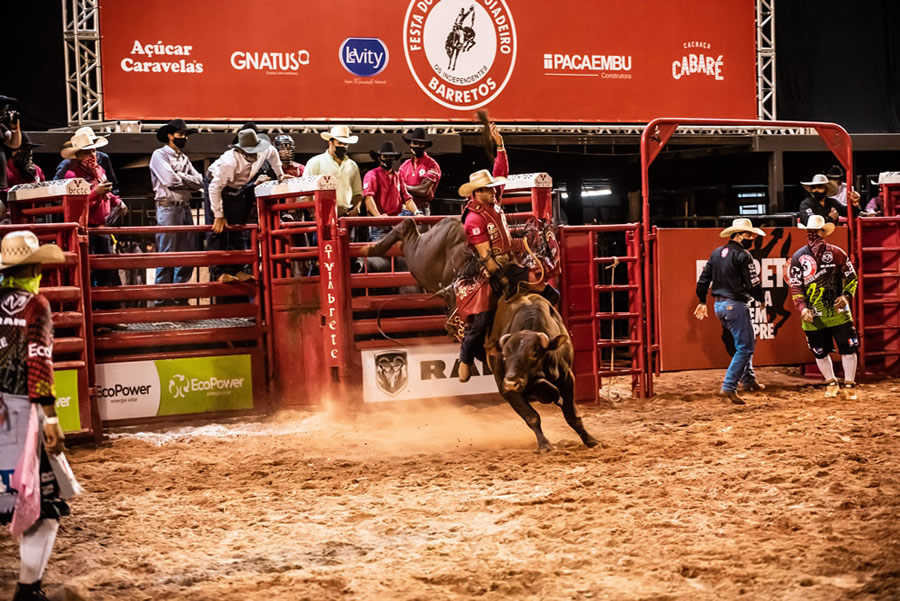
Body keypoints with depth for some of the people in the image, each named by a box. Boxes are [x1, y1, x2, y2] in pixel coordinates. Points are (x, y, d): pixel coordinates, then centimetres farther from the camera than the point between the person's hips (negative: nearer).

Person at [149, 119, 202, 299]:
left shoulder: (184, 158, 20)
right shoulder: (159, 155, -1)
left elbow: (199, 181, 9)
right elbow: (170, 180, -15)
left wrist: (180, 178, -5)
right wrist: (188, 180, 0)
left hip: (185, 208, 7)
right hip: (168, 208, -7)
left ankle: (181, 298, 14)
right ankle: (162, 300, -6)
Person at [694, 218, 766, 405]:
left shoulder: (716, 253, 11)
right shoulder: (742, 256, -14)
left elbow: (703, 279, 13)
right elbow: (753, 285, -14)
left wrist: (703, 302, 21)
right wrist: (762, 299, 3)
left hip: (719, 305, 9)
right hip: (736, 305, -9)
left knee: (747, 341, 25)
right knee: (744, 347, -5)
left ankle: (748, 379, 30)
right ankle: (728, 388, -11)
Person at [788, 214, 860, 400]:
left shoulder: (836, 253, -1)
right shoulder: (798, 257, -1)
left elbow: (851, 277, 6)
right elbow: (795, 287, -2)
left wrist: (846, 295, -11)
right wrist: (802, 308, -14)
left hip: (839, 313, -1)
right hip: (813, 317, 1)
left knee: (848, 348, 0)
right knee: (820, 352, 9)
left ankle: (849, 385, 14)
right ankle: (831, 383, 31)